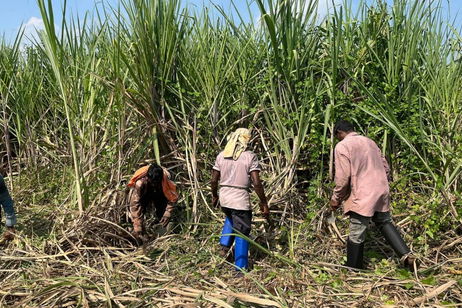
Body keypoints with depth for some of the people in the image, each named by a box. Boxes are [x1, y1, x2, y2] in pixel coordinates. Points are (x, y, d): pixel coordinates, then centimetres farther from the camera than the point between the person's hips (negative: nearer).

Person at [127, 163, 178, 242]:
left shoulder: (165, 180, -35)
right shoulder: (140, 183, -41)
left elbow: (173, 197, -19)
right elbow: (135, 204, -40)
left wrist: (167, 213, -31)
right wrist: (137, 229, -42)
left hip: (158, 194, 1)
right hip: (143, 196, -1)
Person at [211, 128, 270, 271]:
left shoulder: (221, 156, 2)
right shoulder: (250, 157, -10)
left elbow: (214, 180, 4)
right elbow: (256, 183, -15)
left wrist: (214, 196, 20)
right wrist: (264, 203, -6)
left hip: (224, 198, 5)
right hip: (241, 200, -4)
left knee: (230, 219, 36)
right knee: (241, 235, 8)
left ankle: (225, 245, 23)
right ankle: (241, 269, 15)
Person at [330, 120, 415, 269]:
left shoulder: (342, 146, -9)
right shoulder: (369, 141, 13)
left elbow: (343, 176, -14)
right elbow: (386, 167, 16)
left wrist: (336, 199, -3)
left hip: (362, 197, -7)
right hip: (381, 192, 7)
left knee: (356, 236, 4)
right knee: (385, 222, 25)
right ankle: (406, 255, 16)